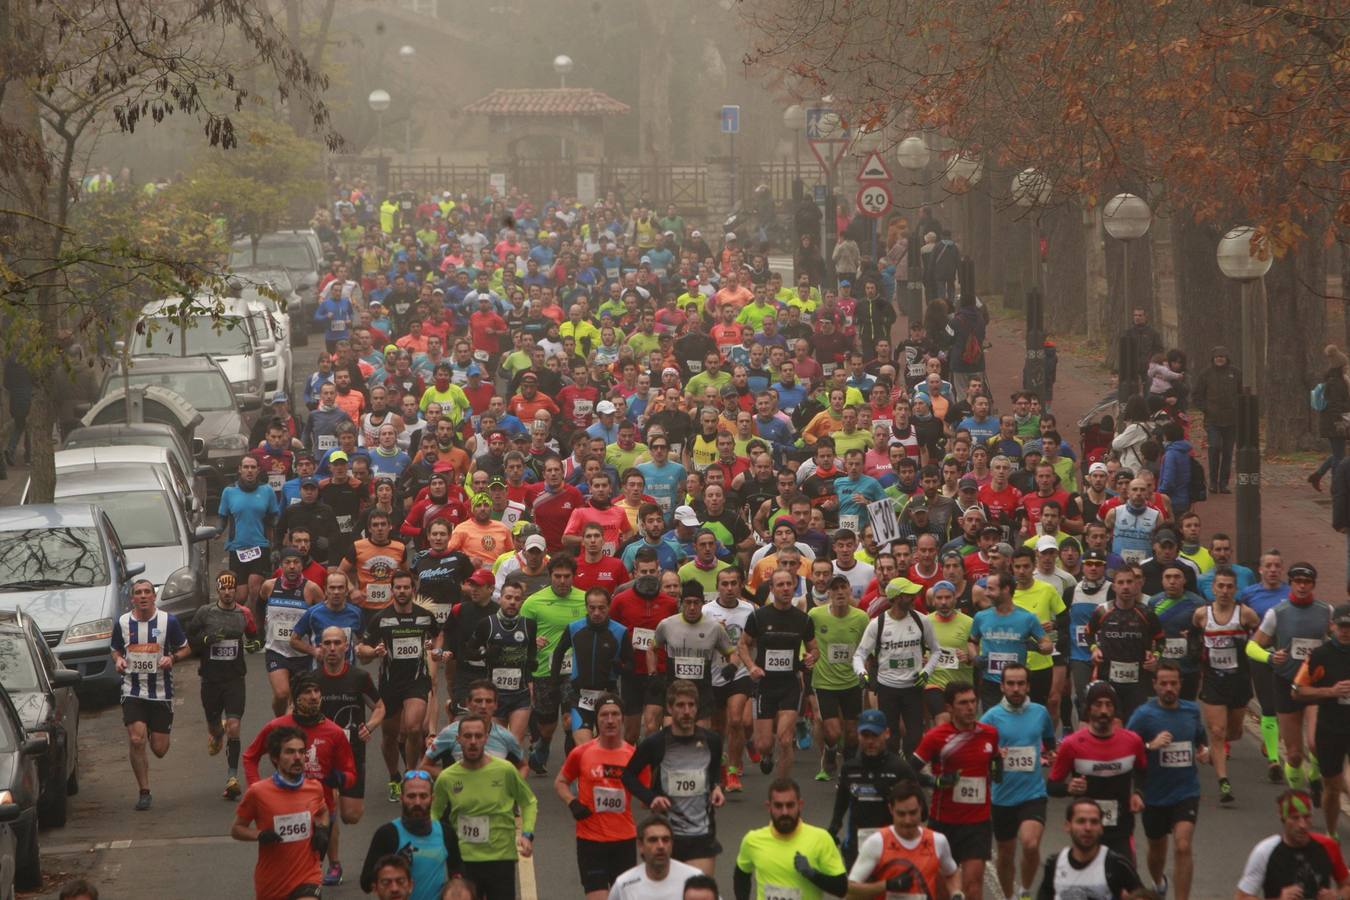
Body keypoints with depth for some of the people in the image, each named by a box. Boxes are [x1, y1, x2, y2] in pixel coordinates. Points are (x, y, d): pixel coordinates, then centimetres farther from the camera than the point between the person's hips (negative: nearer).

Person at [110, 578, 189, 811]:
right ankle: (144, 792, 0)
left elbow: (185, 649, 7)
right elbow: (116, 650, 16)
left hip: (161, 693, 0)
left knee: (159, 750, 0)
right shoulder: (123, 622, 2)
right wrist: (118, 660, -7)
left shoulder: (168, 621, -3)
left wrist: (172, 658, -14)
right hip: (133, 691, 0)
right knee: (136, 740, -15)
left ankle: (154, 733, 40)